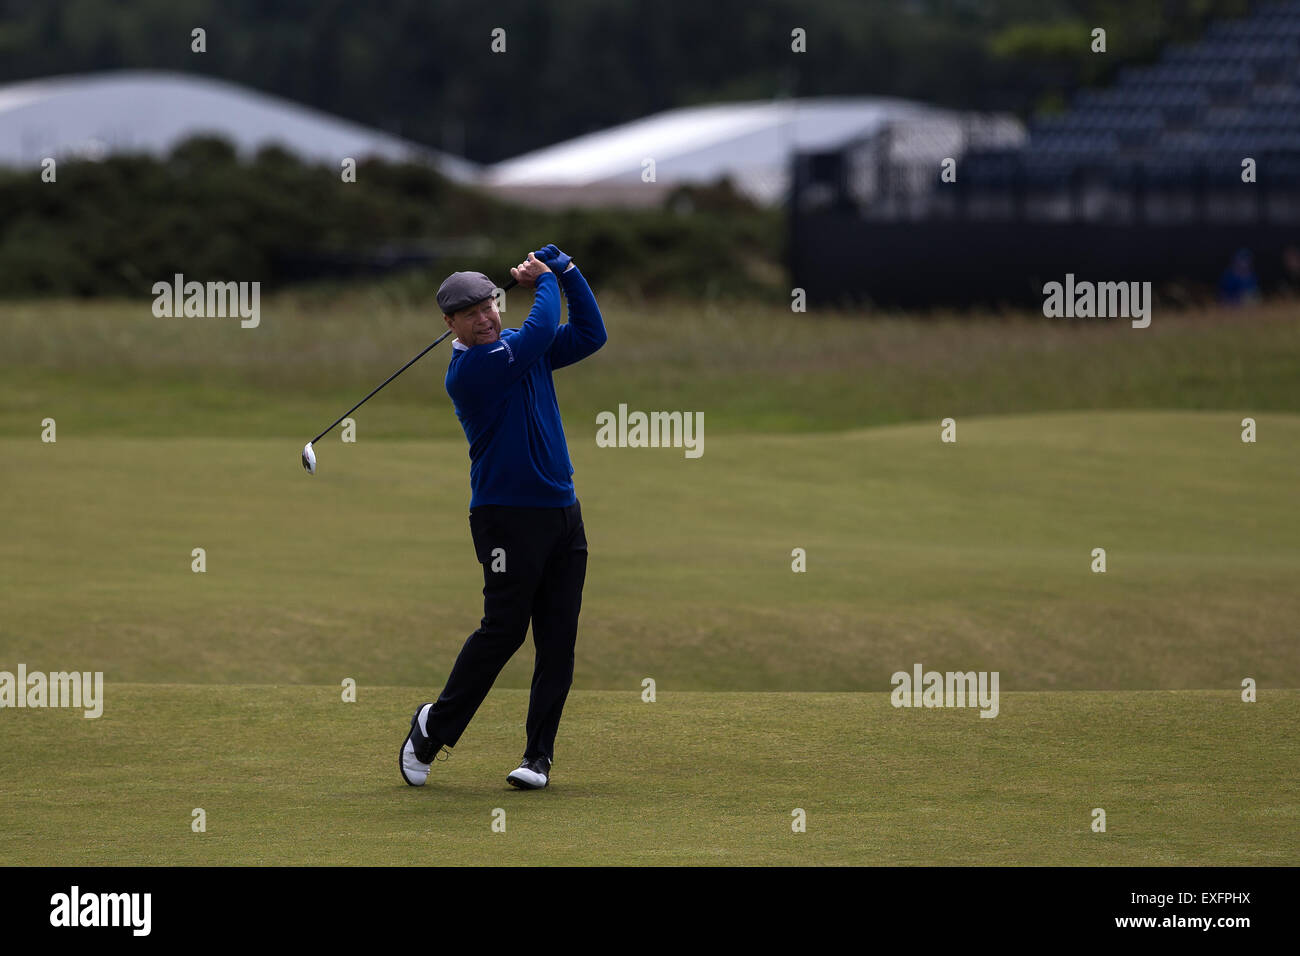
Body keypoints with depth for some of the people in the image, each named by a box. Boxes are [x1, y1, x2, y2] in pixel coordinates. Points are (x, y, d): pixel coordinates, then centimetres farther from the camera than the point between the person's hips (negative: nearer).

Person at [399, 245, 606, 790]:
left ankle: (539, 755, 4)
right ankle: (433, 728, 7)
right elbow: (543, 328, -15)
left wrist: (566, 272, 6)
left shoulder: (521, 349, 13)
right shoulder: (469, 368, -11)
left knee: (558, 641, 1)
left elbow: (589, 336, 14)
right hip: (509, 515, -7)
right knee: (503, 630, -10)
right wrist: (545, 280, 3)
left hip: (562, 512, 7)